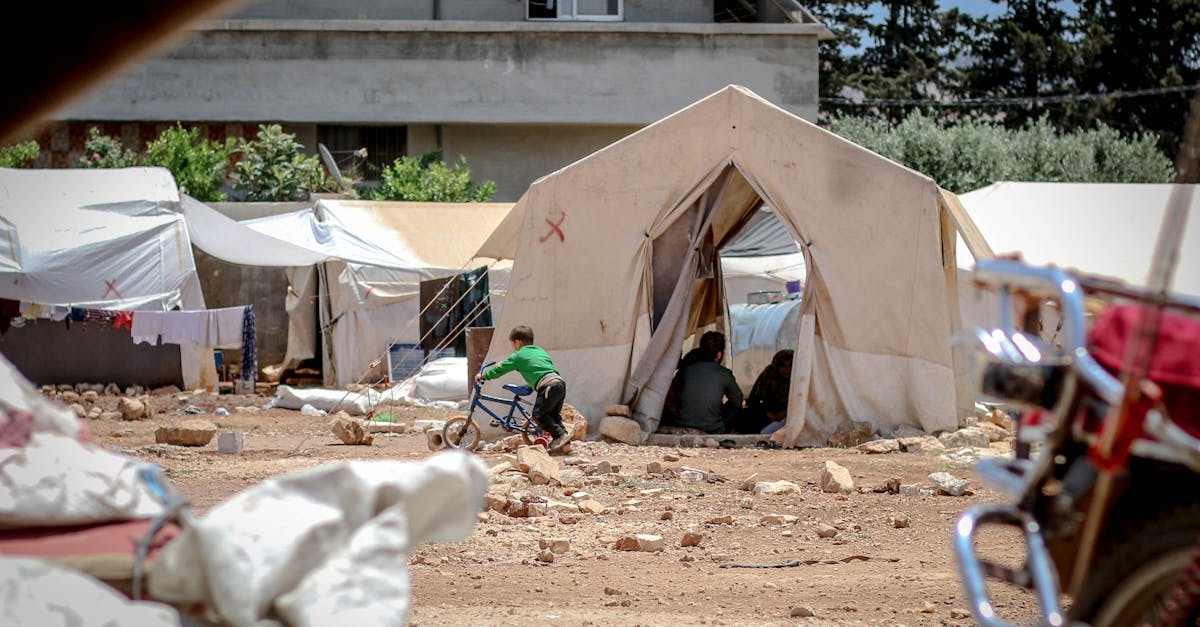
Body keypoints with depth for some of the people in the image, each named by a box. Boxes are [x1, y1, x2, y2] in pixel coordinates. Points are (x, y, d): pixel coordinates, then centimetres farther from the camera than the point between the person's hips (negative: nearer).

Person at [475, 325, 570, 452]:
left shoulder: (518, 356, 8)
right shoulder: (541, 352, 29)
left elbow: (500, 369, 15)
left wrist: (483, 376, 28)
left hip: (548, 385, -8)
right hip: (561, 381, 8)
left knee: (539, 415, -4)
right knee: (553, 414, 19)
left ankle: (561, 435, -12)